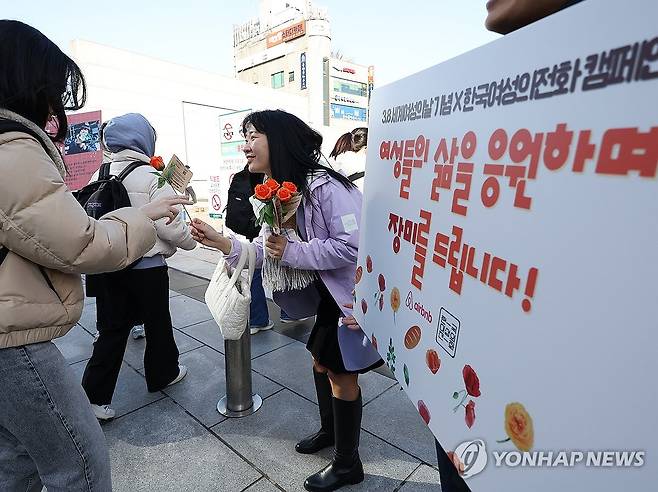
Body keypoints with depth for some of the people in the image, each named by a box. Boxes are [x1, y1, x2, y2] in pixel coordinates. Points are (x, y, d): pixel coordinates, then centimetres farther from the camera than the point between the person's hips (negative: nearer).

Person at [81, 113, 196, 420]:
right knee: (157, 323, 15)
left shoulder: (99, 176, 2)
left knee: (112, 328, 13)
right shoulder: (151, 177, -15)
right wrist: (190, 240, 1)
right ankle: (163, 374, 35)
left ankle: (95, 395, 15)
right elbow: (170, 226, -18)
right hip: (147, 266, -5)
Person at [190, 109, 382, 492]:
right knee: (322, 363, 22)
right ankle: (330, 431, 50)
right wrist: (222, 243, -13)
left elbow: (352, 244, -30)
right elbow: (267, 249, 1)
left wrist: (292, 252, -26)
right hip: (330, 293, 9)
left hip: (356, 294, -9)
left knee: (341, 374, 5)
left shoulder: (324, 185, -26)